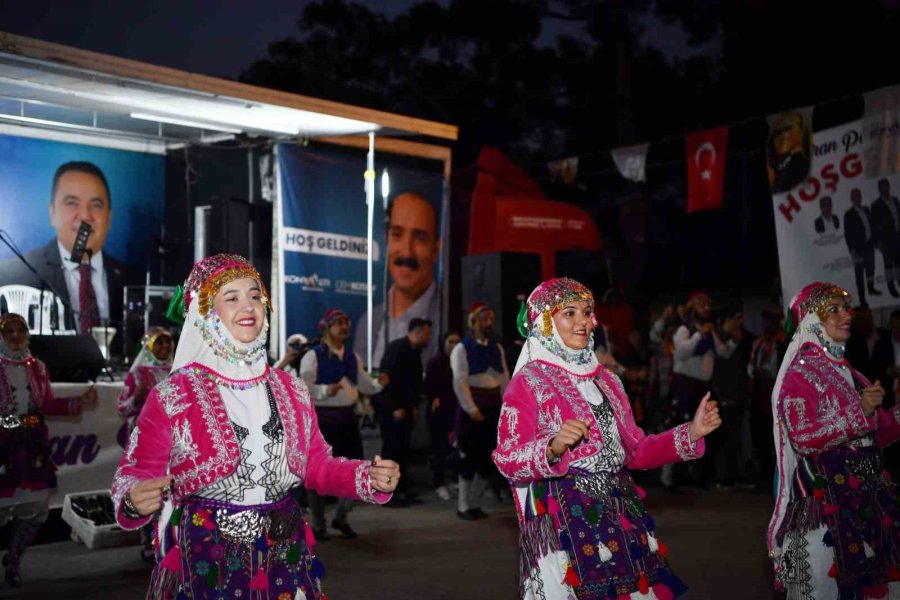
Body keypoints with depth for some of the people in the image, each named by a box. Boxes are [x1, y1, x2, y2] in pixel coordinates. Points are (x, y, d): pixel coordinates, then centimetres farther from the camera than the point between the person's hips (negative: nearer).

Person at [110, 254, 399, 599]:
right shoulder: (171, 398, -7)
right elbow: (137, 473, -6)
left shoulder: (292, 391, 5)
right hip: (205, 565, -3)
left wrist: (369, 478, -7)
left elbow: (318, 466, 9)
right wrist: (135, 500, -28)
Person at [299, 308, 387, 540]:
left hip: (347, 417, 6)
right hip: (322, 417, -6)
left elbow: (364, 385, 16)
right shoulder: (313, 356, -7)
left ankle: (341, 517, 27)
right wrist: (325, 390, -34)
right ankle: (318, 525, 18)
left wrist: (379, 383, -5)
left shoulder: (352, 357, 13)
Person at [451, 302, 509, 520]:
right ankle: (463, 506, 11)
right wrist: (472, 409, -21)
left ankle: (474, 502, 22)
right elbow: (460, 383, -15)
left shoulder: (497, 348, 12)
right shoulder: (462, 349, -7)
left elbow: (504, 379, 9)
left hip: (492, 408, 6)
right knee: (469, 457, 0)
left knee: (490, 458, 7)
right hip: (471, 409, -6)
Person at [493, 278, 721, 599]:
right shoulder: (528, 382, -6)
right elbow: (507, 461, -14)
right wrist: (553, 448, -32)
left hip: (619, 518, 6)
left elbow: (633, 451, 15)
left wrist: (690, 433, 6)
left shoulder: (605, 380, 13)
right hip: (565, 522, -6)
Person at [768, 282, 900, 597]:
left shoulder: (844, 370, 14)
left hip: (866, 496, 8)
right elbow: (802, 438, -20)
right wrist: (859, 413, -20)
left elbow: (870, 437, 18)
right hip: (826, 497, -7)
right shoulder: (800, 372, -9)